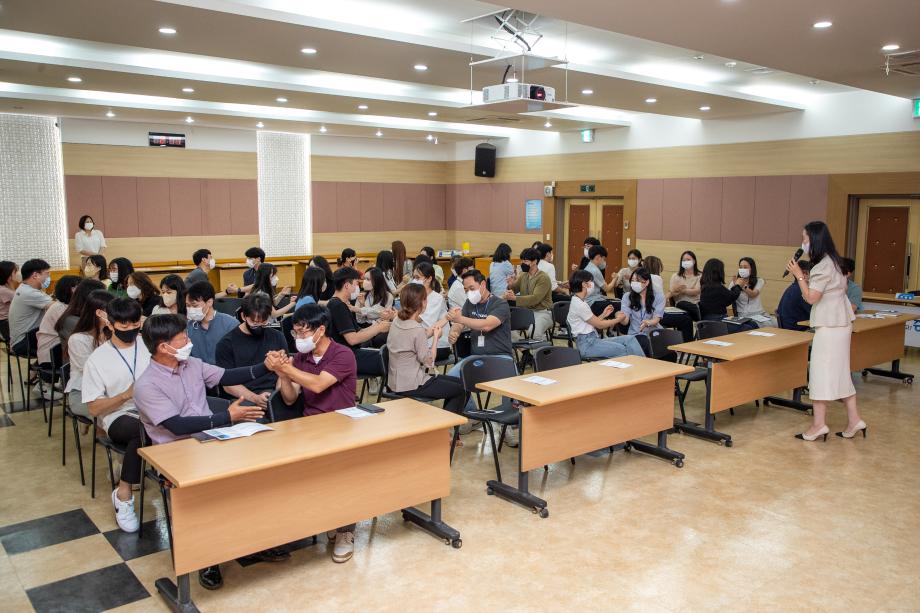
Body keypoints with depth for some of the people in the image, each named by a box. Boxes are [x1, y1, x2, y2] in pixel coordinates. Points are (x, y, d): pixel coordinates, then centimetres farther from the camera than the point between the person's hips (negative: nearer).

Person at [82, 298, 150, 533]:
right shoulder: (97, 359, 2)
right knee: (143, 431, -37)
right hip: (118, 418, -2)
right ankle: (123, 494, -18)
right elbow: (94, 409, 0)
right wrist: (126, 395, -15)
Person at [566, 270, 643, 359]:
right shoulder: (579, 305, -14)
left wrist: (603, 315, 12)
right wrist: (618, 319, 4)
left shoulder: (580, 302, 16)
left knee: (630, 339, -4)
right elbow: (599, 325, -9)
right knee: (621, 349, -27)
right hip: (587, 344, -9)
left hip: (593, 339, 9)